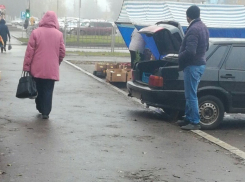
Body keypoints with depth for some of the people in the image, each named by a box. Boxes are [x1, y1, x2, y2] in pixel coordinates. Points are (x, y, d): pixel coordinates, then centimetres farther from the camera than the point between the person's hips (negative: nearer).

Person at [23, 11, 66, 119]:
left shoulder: (36, 32, -4)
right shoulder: (58, 34, -2)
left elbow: (29, 51, -6)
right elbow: (62, 52, 1)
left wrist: (26, 66, -1)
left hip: (37, 68, 1)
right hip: (52, 69, 0)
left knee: (38, 89, 16)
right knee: (48, 91, 4)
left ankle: (40, 108, 28)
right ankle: (46, 112, 2)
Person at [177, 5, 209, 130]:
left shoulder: (193, 29, -20)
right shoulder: (203, 27, 11)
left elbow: (190, 51, -26)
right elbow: (206, 47, 22)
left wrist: (180, 58, -10)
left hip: (193, 66, -10)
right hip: (200, 63, 10)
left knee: (191, 95, -4)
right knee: (190, 95, 17)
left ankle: (195, 122, 0)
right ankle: (189, 119, 24)